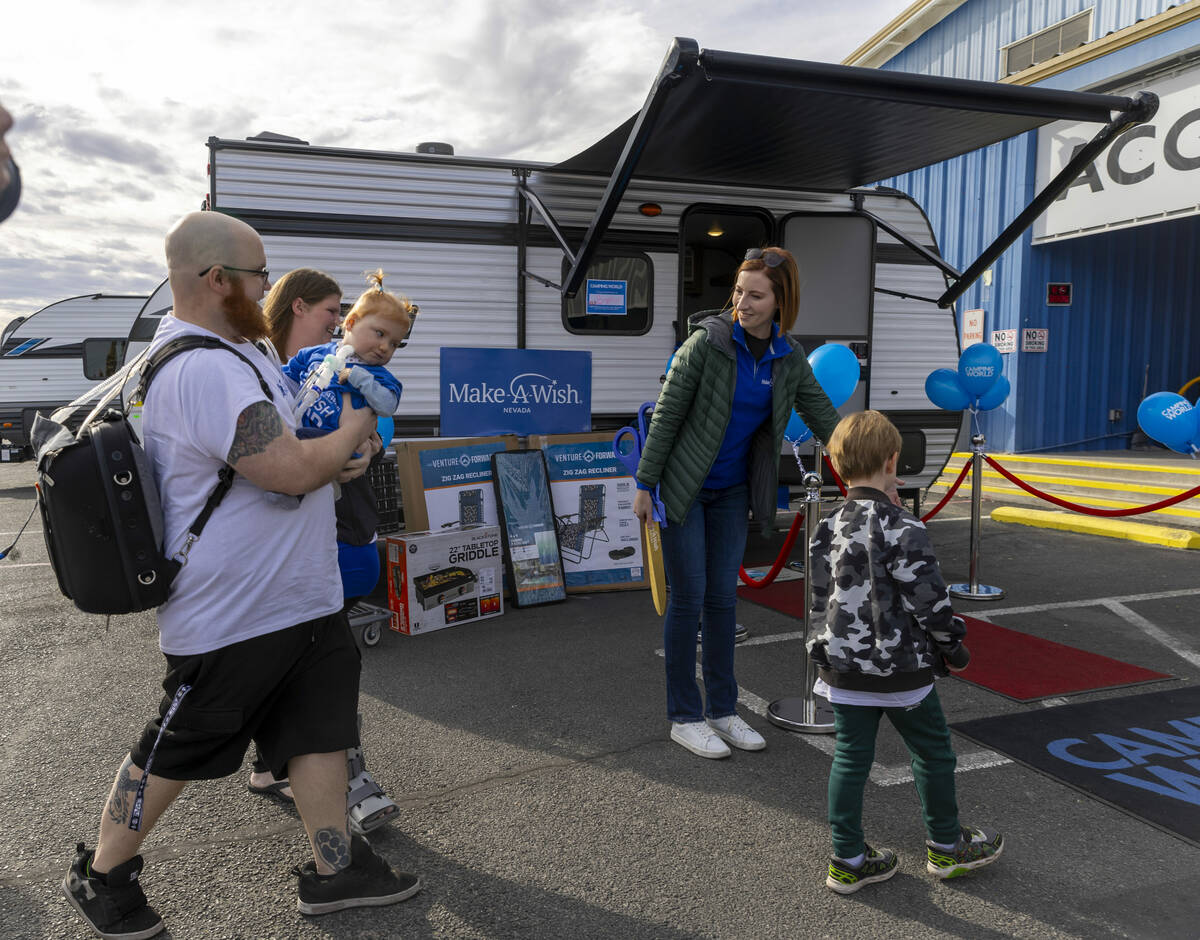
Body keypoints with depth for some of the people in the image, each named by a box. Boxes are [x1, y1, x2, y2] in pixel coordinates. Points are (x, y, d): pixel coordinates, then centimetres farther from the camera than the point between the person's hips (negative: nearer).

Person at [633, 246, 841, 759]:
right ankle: (684, 717, 14)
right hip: (683, 485, -5)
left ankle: (722, 710, 23)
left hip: (731, 490, 5)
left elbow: (823, 416, 7)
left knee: (723, 597, 10)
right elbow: (666, 415, -13)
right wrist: (645, 484, -12)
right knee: (688, 597, 0)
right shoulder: (707, 341, -16)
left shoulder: (788, 357, -2)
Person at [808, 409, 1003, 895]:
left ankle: (848, 860, 22)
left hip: (844, 671, 5)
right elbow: (929, 599, -14)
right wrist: (953, 648, -1)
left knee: (850, 760, 13)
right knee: (933, 753, 16)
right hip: (902, 671, -5)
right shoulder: (903, 528, -19)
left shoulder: (827, 529, -2)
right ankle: (946, 846, 34)